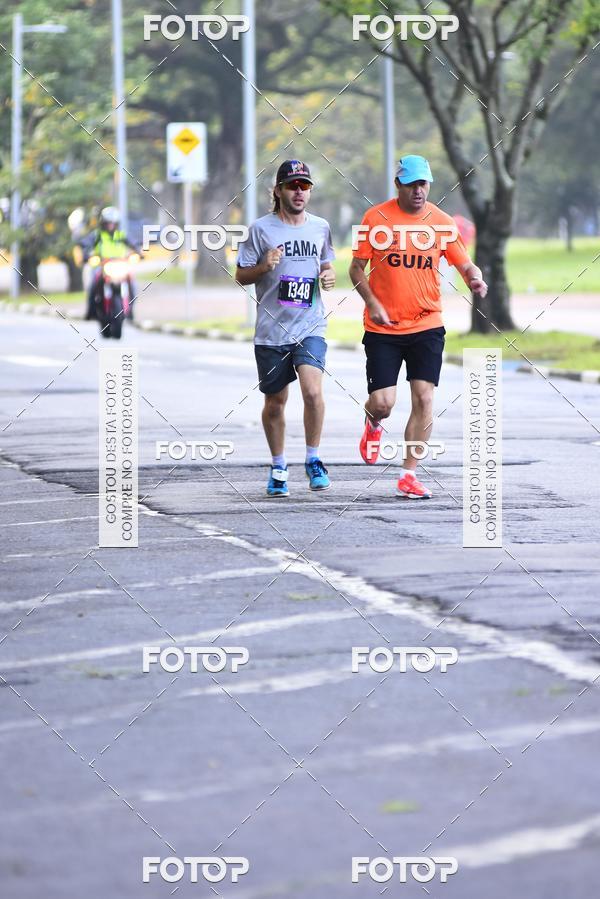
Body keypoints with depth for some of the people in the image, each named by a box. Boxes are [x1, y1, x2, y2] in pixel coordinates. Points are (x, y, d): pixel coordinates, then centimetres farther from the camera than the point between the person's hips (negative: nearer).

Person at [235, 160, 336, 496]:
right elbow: (241, 275, 3)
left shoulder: (320, 227, 9)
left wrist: (329, 276, 2)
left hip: (310, 326, 1)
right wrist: (264, 266, -17)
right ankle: (279, 468, 27)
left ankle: (313, 460, 0)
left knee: (313, 391, -19)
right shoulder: (261, 229, -1)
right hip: (272, 329, -1)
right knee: (275, 402, 8)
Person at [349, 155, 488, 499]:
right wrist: (372, 302, -13)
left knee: (424, 398, -7)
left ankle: (409, 475, 3)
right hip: (382, 328, -1)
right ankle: (374, 425, 34)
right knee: (383, 402, -5)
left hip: (426, 325, 1)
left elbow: (465, 264, 4)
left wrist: (475, 279, -19)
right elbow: (357, 267, 1)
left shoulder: (442, 222, 2)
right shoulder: (376, 218, -3)